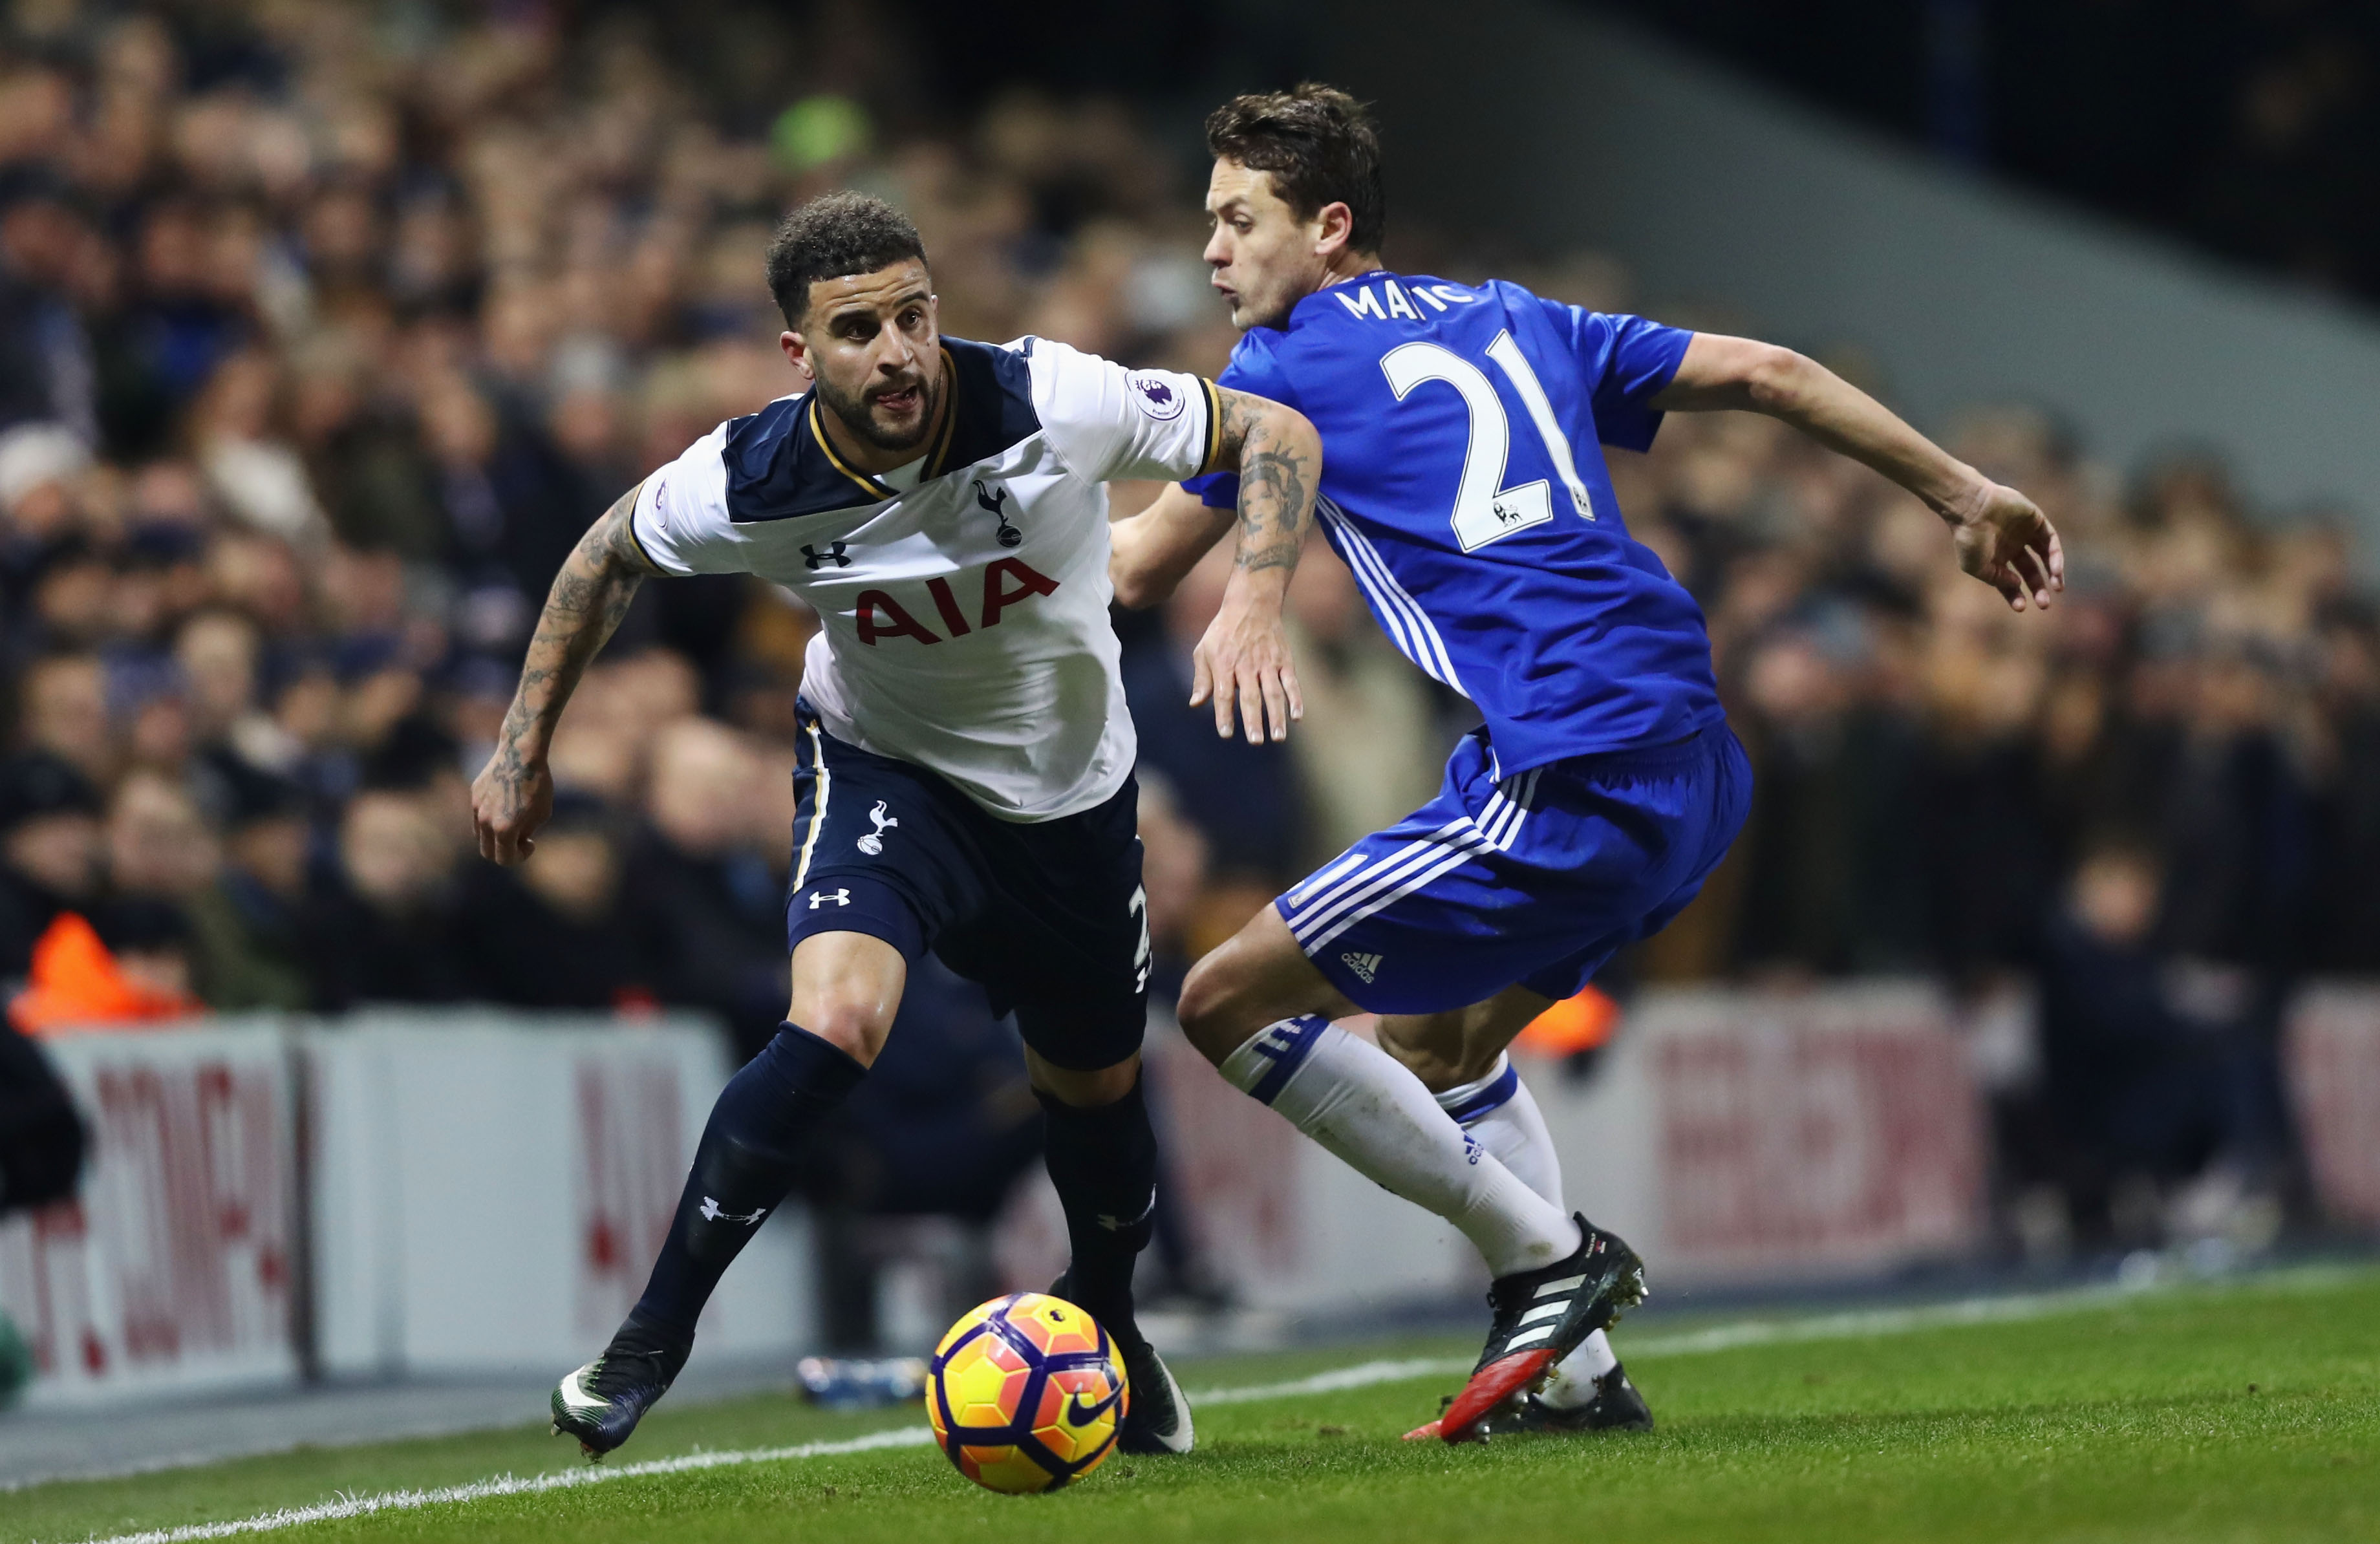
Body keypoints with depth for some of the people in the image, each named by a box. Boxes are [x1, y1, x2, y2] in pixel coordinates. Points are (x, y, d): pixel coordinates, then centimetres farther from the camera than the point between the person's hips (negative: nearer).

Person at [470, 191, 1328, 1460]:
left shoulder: (1054, 403, -30)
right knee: (836, 1022, -29)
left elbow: (1276, 436, -17)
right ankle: (651, 1339, -16)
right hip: (883, 770, -2)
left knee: (1094, 1091, 17)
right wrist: (524, 748, 1)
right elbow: (612, 553, -3)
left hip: (1069, 790, 2)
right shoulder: (750, 483, -26)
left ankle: (1106, 1322, 50)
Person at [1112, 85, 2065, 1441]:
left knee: (1227, 1005, -2)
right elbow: (1764, 374, 20)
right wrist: (1966, 497, 27)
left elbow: (1141, 570, 9)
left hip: (1569, 791, -9)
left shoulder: (1286, 363, 3)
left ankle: (1550, 1256, -1)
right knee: (1439, 1031, 27)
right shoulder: (1509, 319, 21)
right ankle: (1577, 1372, 21)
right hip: (1698, 768, 9)